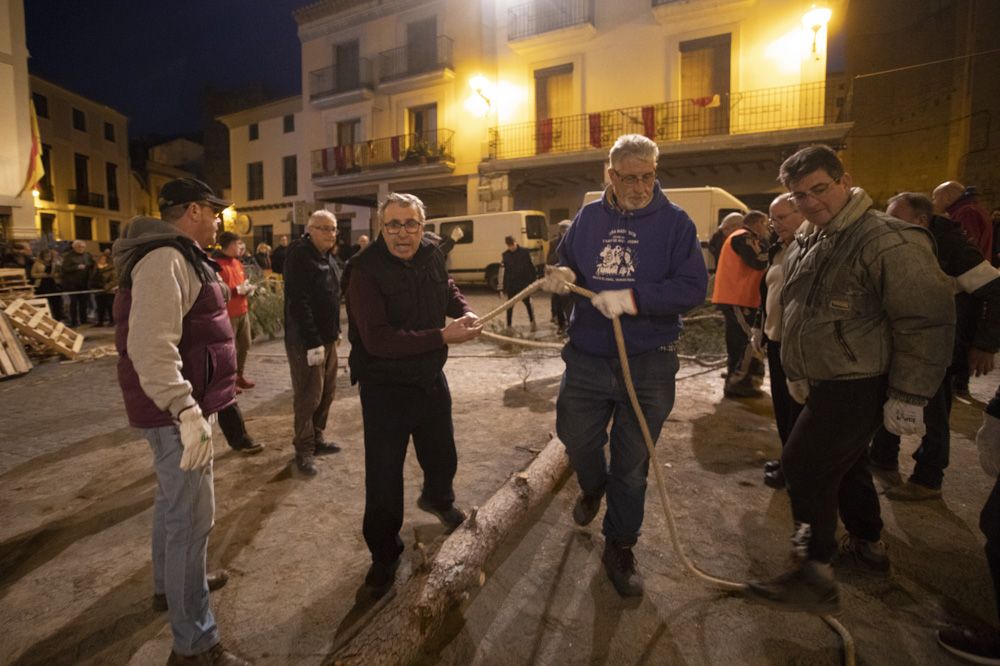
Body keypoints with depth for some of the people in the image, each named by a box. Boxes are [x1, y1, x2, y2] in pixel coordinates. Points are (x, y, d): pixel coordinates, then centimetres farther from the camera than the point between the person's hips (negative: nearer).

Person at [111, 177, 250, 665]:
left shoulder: (174, 255, 15)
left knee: (174, 502, 25)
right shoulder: (166, 259, -20)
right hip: (176, 409, -11)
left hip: (178, 404, 11)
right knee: (192, 518, -4)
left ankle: (170, 584, 45)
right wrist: (187, 410, -36)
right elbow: (151, 347, -31)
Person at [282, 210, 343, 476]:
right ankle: (303, 450, 10)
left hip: (328, 336, 9)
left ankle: (316, 439, 28)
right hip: (305, 339, -8)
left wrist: (334, 332, 15)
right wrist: (312, 342, -24)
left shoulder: (330, 257, 13)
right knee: (308, 396, -2)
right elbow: (298, 302, -22)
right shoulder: (299, 256, -15)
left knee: (327, 392, 14)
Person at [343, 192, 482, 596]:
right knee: (384, 477, 4)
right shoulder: (365, 271, -21)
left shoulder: (432, 255, -2)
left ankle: (438, 498, 59)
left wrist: (463, 311, -1)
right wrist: (442, 336, -31)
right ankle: (384, 553, 29)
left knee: (442, 457, 25)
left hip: (431, 380, 6)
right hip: (385, 389, -6)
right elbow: (378, 339, -29)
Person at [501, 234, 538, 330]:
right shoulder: (505, 255, 3)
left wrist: (533, 281, -2)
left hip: (524, 282, -2)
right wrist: (504, 287, 3)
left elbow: (531, 267, 2)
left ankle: (533, 323, 15)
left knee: (527, 303, 1)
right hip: (511, 284, 2)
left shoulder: (525, 252, -3)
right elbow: (503, 271, 5)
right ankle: (508, 326, 12)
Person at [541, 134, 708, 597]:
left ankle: (619, 548, 32)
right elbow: (566, 262, 14)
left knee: (632, 464, 10)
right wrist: (560, 275, -10)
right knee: (575, 437, 15)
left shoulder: (675, 222, -5)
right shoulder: (588, 217, 6)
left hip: (648, 363, -2)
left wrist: (632, 298, -26)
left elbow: (692, 287, -13)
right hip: (587, 355, 3)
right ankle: (593, 486, 52)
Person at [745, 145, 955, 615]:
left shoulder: (887, 241, -18)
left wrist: (909, 398, -19)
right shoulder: (805, 248, 11)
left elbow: (927, 322, -20)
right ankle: (868, 546, 42)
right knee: (843, 465, 21)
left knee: (804, 466, -10)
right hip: (827, 383, 9)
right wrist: (797, 374, 23)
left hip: (859, 386, -9)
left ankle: (815, 576, 3)